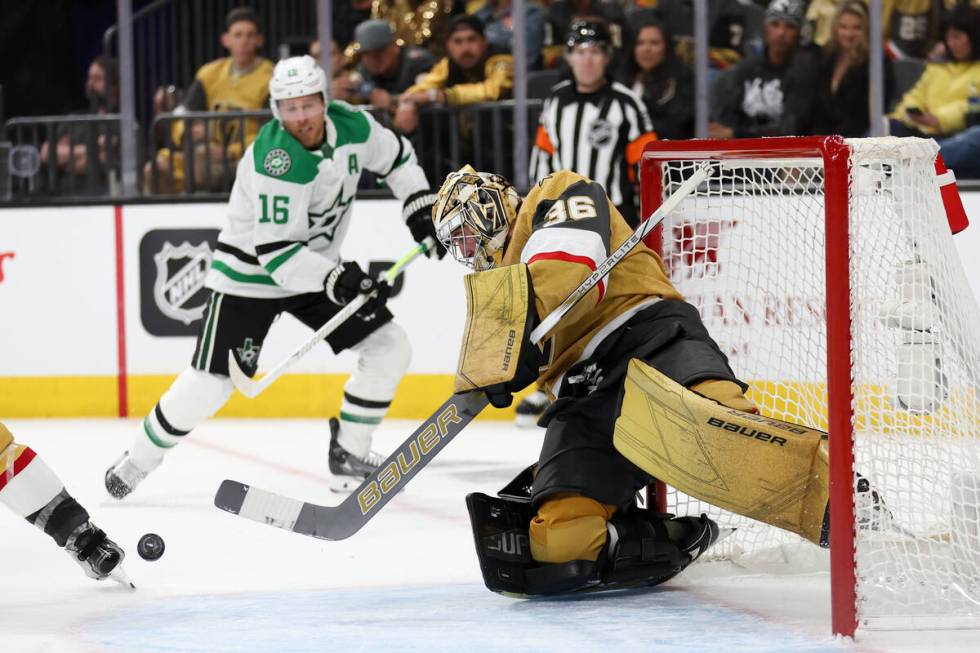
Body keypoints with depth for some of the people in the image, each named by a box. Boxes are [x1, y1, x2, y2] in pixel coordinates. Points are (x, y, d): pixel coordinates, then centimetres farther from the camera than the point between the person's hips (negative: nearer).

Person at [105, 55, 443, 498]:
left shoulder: (352, 126, -11)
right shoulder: (275, 161, -31)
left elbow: (396, 157, 12)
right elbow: (275, 253, -32)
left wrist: (420, 208, 1)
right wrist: (335, 279, -40)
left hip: (318, 264, 7)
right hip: (249, 274, -7)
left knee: (390, 349, -2)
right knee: (210, 384, -10)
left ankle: (349, 456, 11)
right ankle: (137, 461, 10)